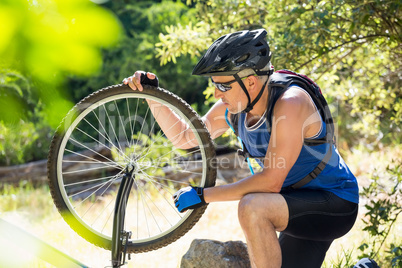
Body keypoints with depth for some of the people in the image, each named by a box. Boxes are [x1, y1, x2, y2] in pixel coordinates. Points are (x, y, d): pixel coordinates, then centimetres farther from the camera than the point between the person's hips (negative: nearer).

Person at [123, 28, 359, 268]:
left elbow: (271, 181, -33)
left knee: (252, 207, -33)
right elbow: (186, 137, 6)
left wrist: (202, 195, -27)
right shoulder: (235, 105, -5)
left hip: (335, 203, -8)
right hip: (300, 204, 8)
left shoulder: (289, 103, -29)